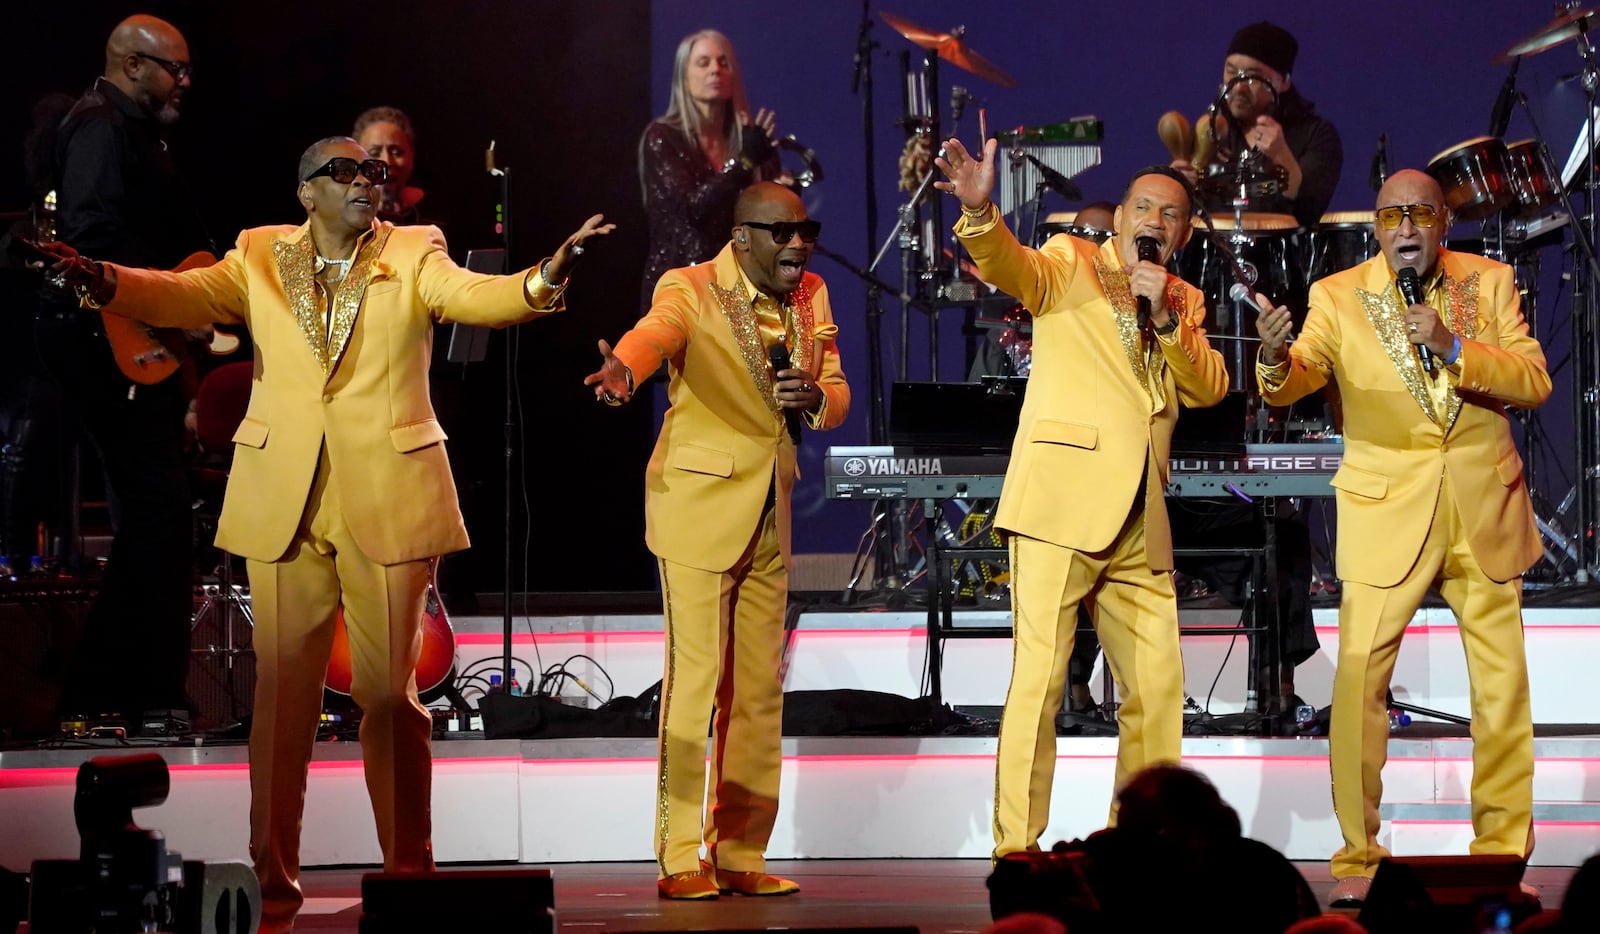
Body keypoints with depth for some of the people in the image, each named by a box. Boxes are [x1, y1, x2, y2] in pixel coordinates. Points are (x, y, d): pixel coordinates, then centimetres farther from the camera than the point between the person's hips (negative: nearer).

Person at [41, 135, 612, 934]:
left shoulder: (413, 256, 4)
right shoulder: (261, 256, 7)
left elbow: (476, 296, -13)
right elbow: (185, 294, -6)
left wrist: (545, 279, -35)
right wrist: (101, 281, -27)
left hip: (388, 501, -1)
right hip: (283, 504, 1)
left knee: (391, 692, 2)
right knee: (281, 694, 2)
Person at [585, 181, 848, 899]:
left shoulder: (810, 297, 8)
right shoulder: (691, 290, -11)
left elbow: (838, 395, 11)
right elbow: (655, 331, -32)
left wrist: (815, 397, -15)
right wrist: (623, 367, -56)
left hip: (769, 519, 6)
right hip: (700, 508, -6)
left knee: (759, 693, 8)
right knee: (694, 684, -9)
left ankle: (739, 855, 15)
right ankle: (679, 860, -5)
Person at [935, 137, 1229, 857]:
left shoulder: (1184, 303, 19)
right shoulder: (1070, 265, 5)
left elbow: (1211, 388, 6)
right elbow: (1006, 265, -15)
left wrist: (1165, 317, -8)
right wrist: (979, 213, -36)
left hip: (1139, 524, 6)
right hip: (1061, 502, -6)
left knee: (1158, 688, 5)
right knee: (1039, 677, -11)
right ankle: (1015, 851, -9)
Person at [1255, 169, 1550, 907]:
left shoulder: (1488, 283, 3)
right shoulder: (1340, 297, -3)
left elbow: (1534, 381, -5)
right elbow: (1293, 383, -15)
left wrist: (1455, 349, -21)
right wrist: (1278, 361, -39)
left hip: (1483, 512, 2)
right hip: (1387, 514, -2)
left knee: (1503, 686, 5)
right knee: (1359, 679, -11)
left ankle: (1503, 852, 17)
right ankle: (1357, 857, -3)